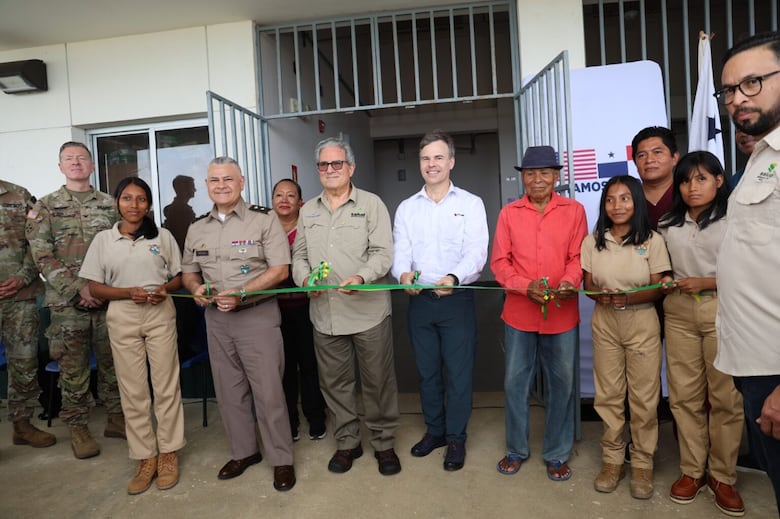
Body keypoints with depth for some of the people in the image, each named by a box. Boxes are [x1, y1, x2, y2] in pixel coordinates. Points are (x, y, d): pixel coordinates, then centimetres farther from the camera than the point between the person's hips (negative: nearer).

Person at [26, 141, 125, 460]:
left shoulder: (109, 204, 9)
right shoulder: (45, 207, 4)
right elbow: (43, 257, -4)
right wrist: (79, 289, -14)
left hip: (109, 299, 2)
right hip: (67, 302, -1)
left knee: (112, 361, 9)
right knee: (73, 367, 6)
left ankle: (116, 417, 24)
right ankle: (78, 428, 19)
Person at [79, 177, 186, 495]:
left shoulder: (162, 236, 5)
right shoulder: (103, 240, 5)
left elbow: (179, 277, 9)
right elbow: (95, 288, 3)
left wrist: (164, 289, -12)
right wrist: (129, 292, -13)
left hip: (160, 314, 0)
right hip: (122, 317, 1)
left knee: (166, 385, 3)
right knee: (132, 390, 5)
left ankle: (167, 453, 17)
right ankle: (145, 458, 17)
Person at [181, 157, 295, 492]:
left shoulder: (264, 220, -7)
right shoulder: (197, 229, 10)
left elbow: (279, 270, -11)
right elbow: (188, 271, 18)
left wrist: (240, 293, -21)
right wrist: (196, 289, -6)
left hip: (258, 315, -5)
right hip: (216, 318, 6)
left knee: (268, 390, -1)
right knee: (229, 389, 14)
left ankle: (282, 459, 14)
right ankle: (244, 451, 31)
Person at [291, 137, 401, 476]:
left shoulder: (371, 204, 0)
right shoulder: (307, 211, 14)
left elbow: (383, 253, -7)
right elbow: (299, 255, 15)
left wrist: (361, 278, -25)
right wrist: (305, 278, -6)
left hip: (369, 311, -4)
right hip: (325, 314, 4)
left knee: (377, 381, 5)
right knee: (335, 383, 13)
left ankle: (383, 443, 25)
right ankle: (347, 442, 32)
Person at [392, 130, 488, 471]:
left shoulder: (471, 204, -1)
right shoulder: (406, 208, 9)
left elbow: (476, 253, -12)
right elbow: (400, 253, 0)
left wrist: (454, 277, -32)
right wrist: (403, 274, -24)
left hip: (457, 299, -3)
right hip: (419, 301, 3)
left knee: (458, 372, 4)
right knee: (427, 371, 14)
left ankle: (456, 438, 22)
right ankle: (434, 430, 33)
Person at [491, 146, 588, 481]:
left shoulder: (574, 210, 3)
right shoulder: (509, 213, 3)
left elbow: (578, 256, 1)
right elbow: (499, 261, 1)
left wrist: (571, 281, -20)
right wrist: (525, 286, -15)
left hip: (562, 313, 0)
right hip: (519, 312, 1)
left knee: (561, 384, 10)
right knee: (515, 382, 10)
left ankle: (557, 454, 30)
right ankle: (516, 449, 30)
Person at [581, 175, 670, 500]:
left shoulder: (653, 241, -5)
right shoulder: (592, 241, 2)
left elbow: (658, 290, -5)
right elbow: (588, 286, 3)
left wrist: (629, 298, -23)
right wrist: (601, 297, -19)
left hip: (642, 323, -2)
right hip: (604, 323, 2)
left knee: (644, 397, 4)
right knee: (608, 395, 7)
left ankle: (642, 464, 20)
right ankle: (612, 459, 21)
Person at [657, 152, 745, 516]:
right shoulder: (668, 225, 10)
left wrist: (706, 282, -15)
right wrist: (665, 282, -2)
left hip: (722, 311, -3)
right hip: (679, 312, 3)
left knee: (725, 397, 2)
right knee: (684, 394, 5)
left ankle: (723, 477, 16)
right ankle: (692, 470, 18)